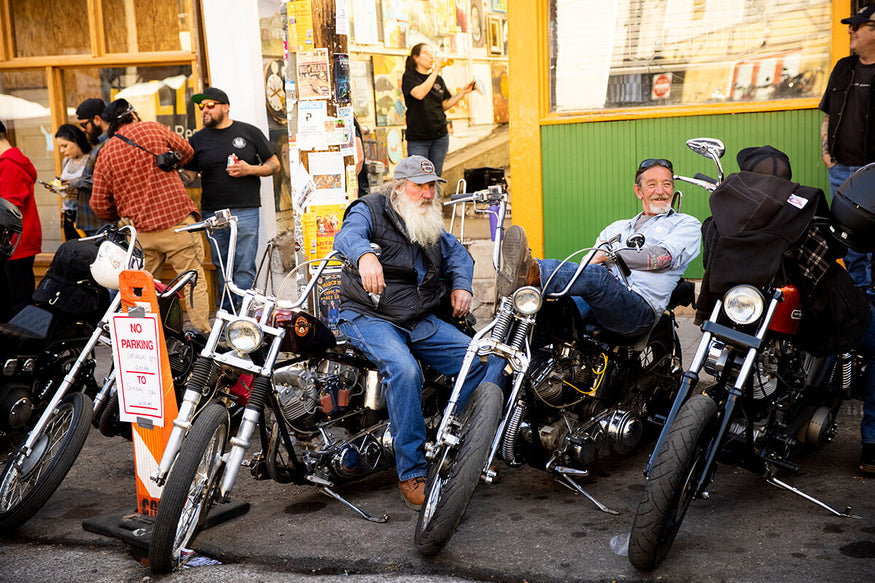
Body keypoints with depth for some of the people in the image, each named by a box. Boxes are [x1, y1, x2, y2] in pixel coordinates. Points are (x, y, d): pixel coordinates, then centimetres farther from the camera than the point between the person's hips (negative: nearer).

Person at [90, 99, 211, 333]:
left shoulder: (105, 153, 7)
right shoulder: (153, 129, 0)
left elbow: (99, 204, 6)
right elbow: (186, 151, 15)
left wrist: (121, 217, 25)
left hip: (139, 232, 3)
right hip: (177, 221, -3)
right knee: (194, 280, 2)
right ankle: (202, 333, 0)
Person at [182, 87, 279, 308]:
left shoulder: (250, 132, 7)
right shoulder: (198, 140, 13)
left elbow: (274, 164, 9)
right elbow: (188, 175, 11)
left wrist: (249, 169, -8)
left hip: (245, 211, -2)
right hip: (212, 214, 3)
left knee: (244, 269, -6)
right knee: (222, 269, 3)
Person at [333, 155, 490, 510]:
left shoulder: (431, 224, 17)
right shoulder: (370, 210, -4)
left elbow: (457, 254, 28)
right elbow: (347, 236, -25)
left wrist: (462, 285, 6)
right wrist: (364, 255, -50)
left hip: (421, 321, 7)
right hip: (369, 318, -6)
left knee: (478, 360, -13)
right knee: (404, 370, -34)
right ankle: (411, 474, -26)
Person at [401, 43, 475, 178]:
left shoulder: (439, 79, 14)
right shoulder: (409, 76, -3)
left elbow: (445, 105, 15)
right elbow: (419, 94, -22)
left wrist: (463, 92, 6)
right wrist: (435, 71, -19)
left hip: (440, 137, 5)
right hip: (418, 138, -5)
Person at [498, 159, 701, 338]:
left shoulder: (687, 224, 20)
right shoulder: (616, 228, 35)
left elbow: (664, 256, -1)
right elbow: (591, 260, 20)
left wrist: (610, 254, -5)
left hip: (640, 308, -4)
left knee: (595, 276, -38)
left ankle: (532, 272, -58)